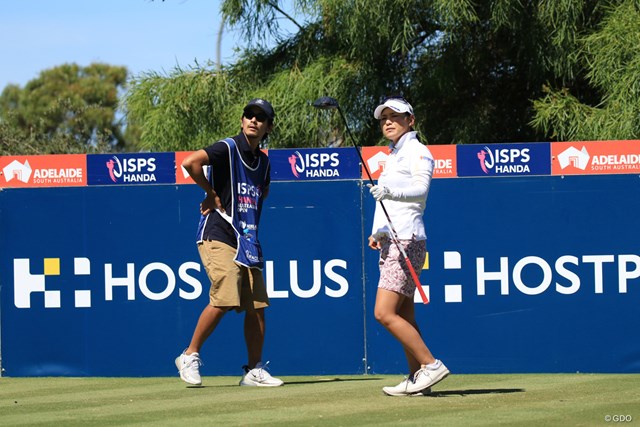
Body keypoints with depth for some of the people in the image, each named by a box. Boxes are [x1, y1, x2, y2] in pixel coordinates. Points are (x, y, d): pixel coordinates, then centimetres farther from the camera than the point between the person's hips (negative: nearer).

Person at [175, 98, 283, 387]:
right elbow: (190, 162, -23)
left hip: (248, 242, 8)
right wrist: (212, 195, -12)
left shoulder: (263, 161, 15)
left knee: (257, 306, 4)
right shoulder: (228, 149, -7)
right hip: (219, 237, -7)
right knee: (223, 300, -20)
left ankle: (254, 371, 12)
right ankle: (190, 357, -5)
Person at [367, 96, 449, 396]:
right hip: (391, 243, 10)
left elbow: (420, 189, -25)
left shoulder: (417, 152, -7)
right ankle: (417, 378, 9)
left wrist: (391, 191, -43)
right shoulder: (393, 155, 21)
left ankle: (431, 365, -13)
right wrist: (378, 232, 17)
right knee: (404, 317, 8)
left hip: (407, 241, -10)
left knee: (384, 313, -16)